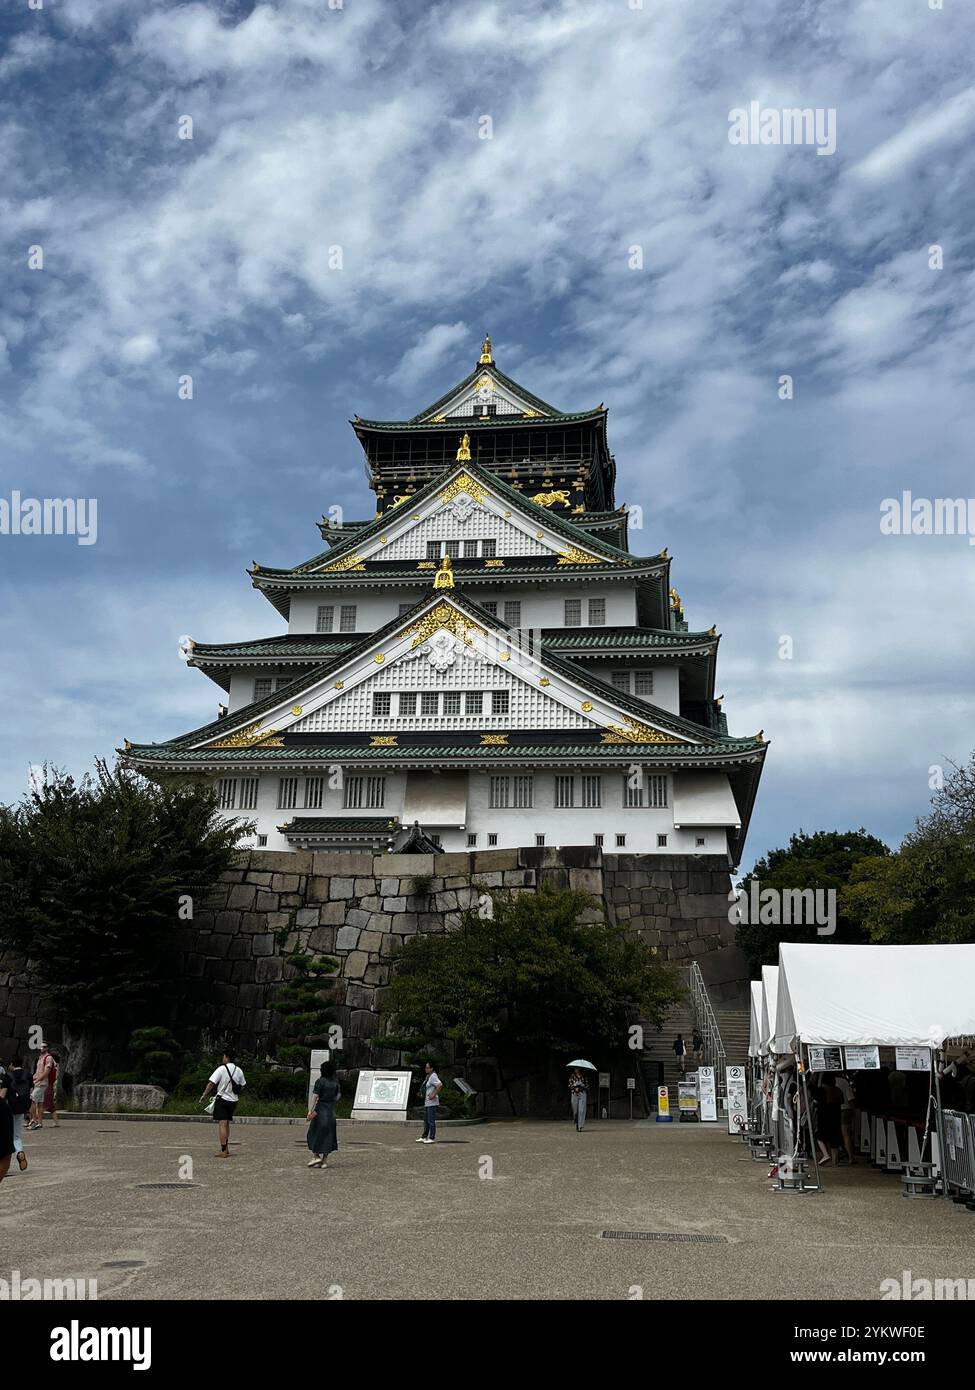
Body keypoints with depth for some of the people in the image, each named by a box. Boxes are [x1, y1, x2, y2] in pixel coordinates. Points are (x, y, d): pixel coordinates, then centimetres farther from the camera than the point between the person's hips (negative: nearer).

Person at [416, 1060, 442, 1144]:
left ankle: (432, 1138, -1)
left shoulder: (433, 1076, -15)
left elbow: (440, 1085, -28)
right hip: (426, 1102, 10)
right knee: (426, 1120, 14)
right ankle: (424, 1137, 21)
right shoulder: (427, 1076, 15)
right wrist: (422, 1093, 20)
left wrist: (434, 1094, -25)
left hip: (432, 1102, -10)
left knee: (431, 1120, -6)